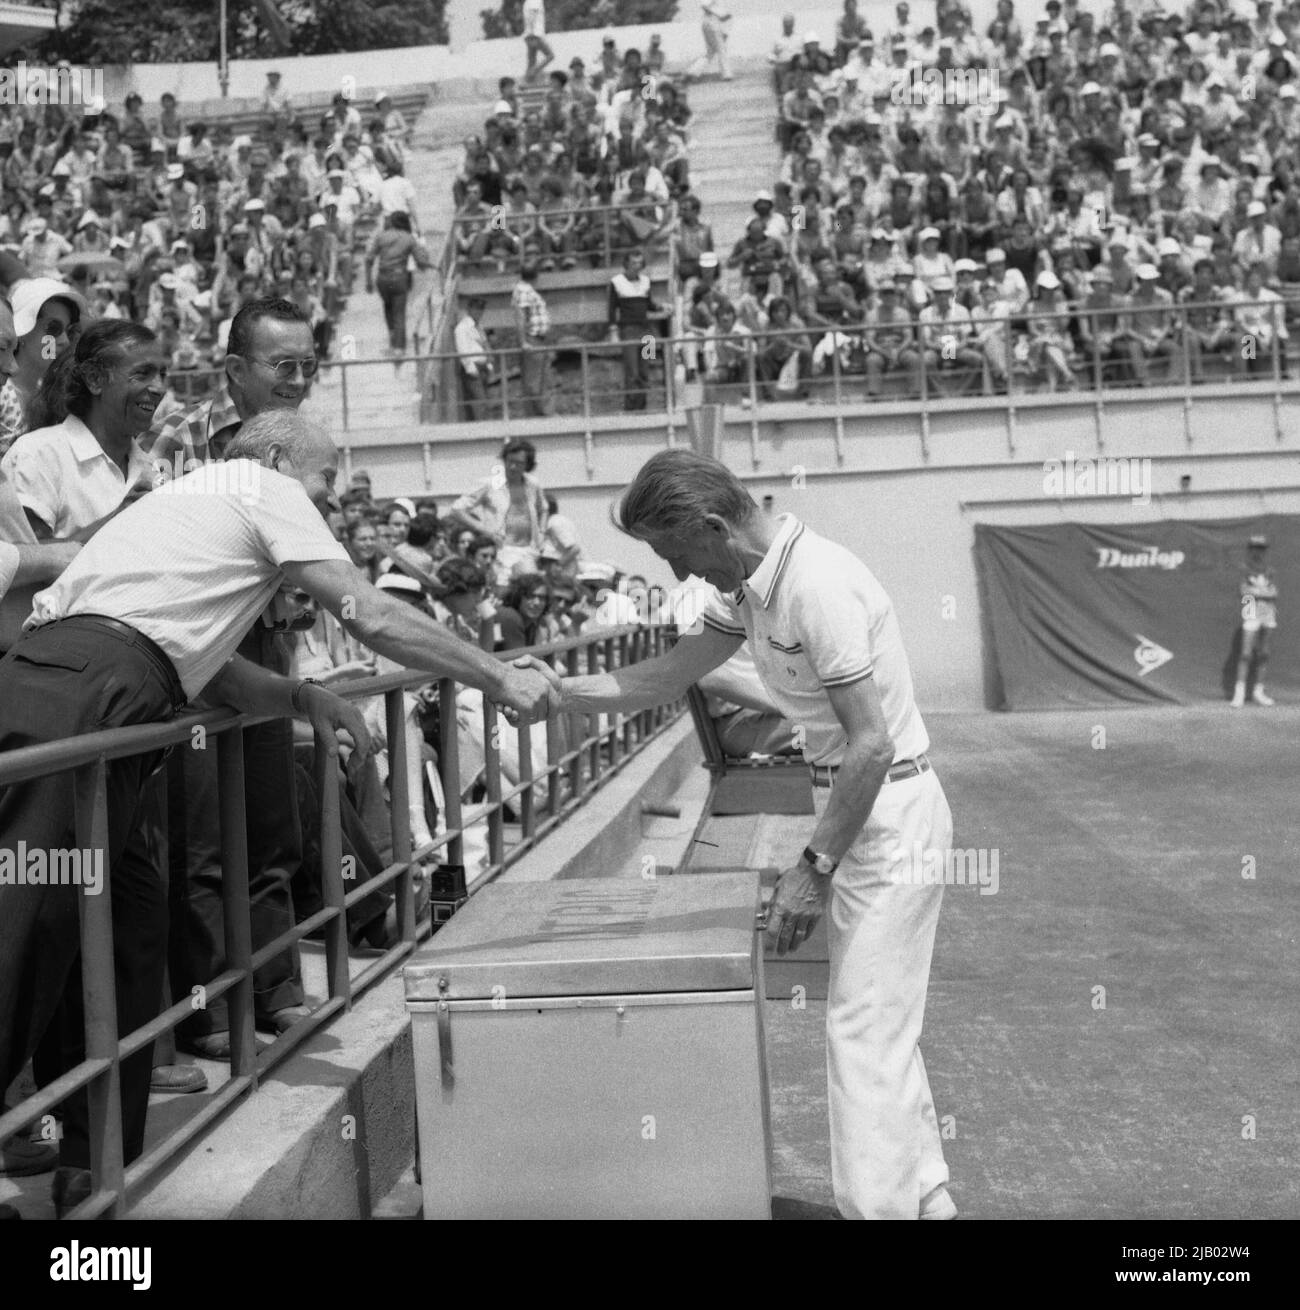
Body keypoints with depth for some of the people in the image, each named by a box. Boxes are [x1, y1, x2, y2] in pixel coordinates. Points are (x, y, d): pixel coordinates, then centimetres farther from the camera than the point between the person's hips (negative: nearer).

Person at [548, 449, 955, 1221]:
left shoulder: (816, 585, -24)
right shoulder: (751, 588, 5)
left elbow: (871, 742, -25)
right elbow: (663, 680, 13)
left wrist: (816, 866, -21)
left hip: (891, 809, -10)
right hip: (860, 807, 10)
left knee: (866, 1027, -5)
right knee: (883, 1025, 17)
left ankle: (878, 1205, 2)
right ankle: (925, 1197, 28)